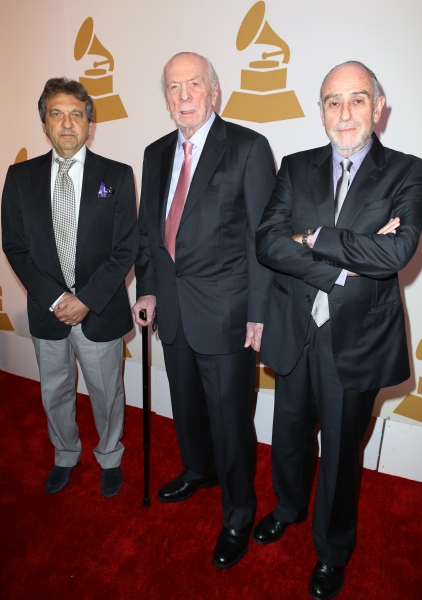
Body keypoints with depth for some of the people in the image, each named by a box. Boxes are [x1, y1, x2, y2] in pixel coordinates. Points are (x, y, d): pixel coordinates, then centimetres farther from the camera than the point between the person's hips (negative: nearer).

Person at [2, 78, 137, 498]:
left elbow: (124, 250, -9)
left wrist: (87, 300, -15)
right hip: (47, 310, 3)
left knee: (106, 392, 14)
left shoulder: (117, 176, -5)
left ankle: (109, 458, 41)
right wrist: (55, 298, -12)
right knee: (54, 392, 20)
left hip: (100, 310, -2)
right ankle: (65, 456, 46)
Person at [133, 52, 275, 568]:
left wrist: (259, 312, -13)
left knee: (230, 415, 6)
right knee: (186, 403, 22)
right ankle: (197, 471, 51)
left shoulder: (248, 148, -7)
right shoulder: (156, 153, 11)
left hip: (225, 310, -6)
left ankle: (238, 514, 32)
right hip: (172, 306, 6)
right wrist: (148, 288, 9)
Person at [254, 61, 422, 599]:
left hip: (357, 338, -2)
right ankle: (289, 507, 54)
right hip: (294, 331, 3)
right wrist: (342, 265, -20)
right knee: (290, 433, 22)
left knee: (340, 449, 16)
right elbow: (267, 242, -11)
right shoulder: (296, 168, 3)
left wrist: (314, 239, -16)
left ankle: (332, 550, 44)